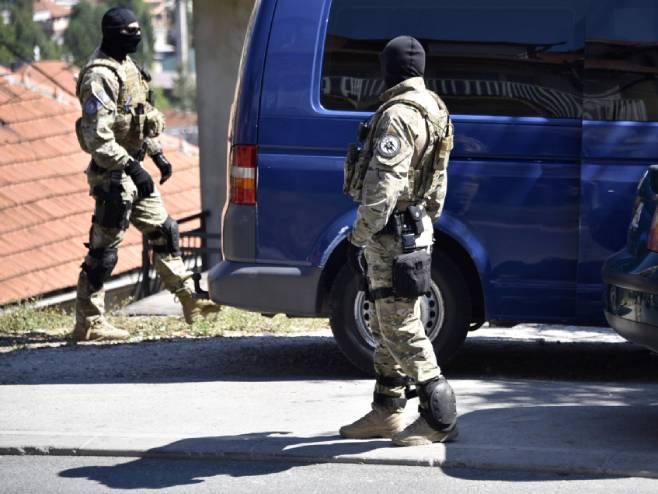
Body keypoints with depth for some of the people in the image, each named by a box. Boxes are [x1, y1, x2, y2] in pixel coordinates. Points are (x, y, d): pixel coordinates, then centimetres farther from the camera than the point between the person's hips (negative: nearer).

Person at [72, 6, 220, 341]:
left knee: (164, 232, 15)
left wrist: (157, 154, 21)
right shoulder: (100, 75, -19)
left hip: (132, 170, 10)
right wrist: (131, 167, -28)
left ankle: (190, 302, 24)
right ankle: (88, 324, 2)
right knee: (104, 250, -5)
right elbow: (97, 135, -25)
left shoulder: (127, 65, 12)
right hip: (113, 175, -10)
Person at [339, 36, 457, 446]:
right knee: (389, 325, 16)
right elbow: (438, 182, 22)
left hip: (392, 236, -10)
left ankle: (440, 419, -7)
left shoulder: (398, 115, -19)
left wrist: (359, 236, -21)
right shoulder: (433, 110, 14)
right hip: (415, 227, 10)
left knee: (401, 327, -8)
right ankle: (386, 413, 23)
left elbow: (383, 186, -24)